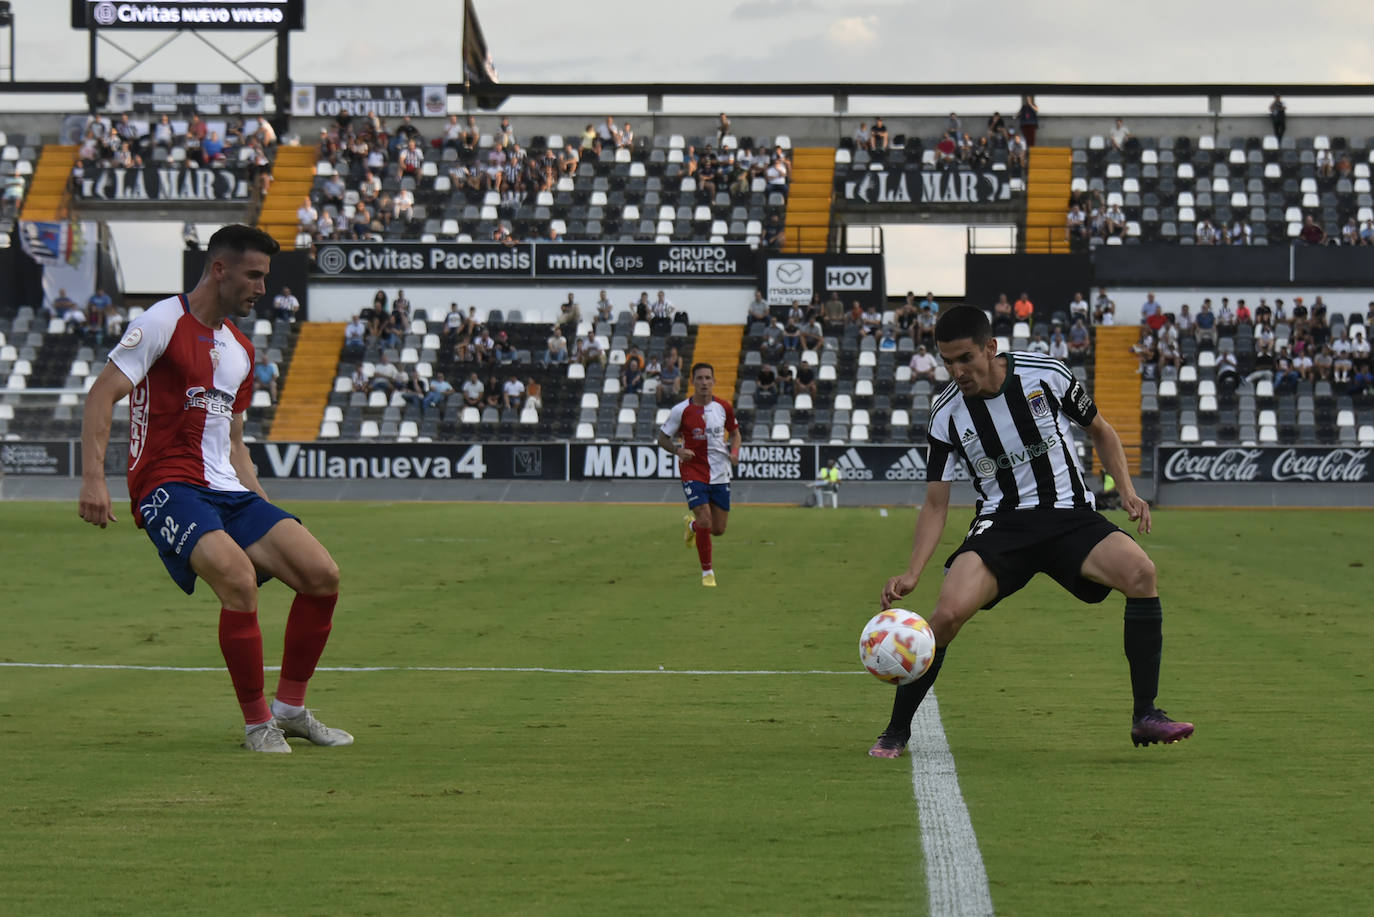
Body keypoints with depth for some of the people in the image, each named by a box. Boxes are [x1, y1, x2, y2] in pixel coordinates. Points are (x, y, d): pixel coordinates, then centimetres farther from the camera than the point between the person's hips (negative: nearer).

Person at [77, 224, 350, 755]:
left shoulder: (240, 350, 19)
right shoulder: (165, 322, -5)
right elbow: (102, 394, -10)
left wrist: (264, 511, 18)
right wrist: (93, 478, -21)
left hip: (227, 491, 8)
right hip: (168, 488, -8)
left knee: (322, 575, -6)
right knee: (238, 577, -31)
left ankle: (290, 708, 11)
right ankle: (257, 724, -16)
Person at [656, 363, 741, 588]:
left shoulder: (724, 407, 0)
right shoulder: (681, 410, -9)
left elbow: (734, 432, 16)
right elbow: (662, 438, 1)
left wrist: (734, 451, -4)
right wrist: (678, 451, -18)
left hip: (720, 475, 3)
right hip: (693, 473, -3)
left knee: (718, 529, 7)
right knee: (705, 523, -15)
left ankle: (692, 523, 42)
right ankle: (707, 571, 3)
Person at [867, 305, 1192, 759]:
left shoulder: (1046, 376, -7)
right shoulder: (947, 414, -4)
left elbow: (1101, 432, 10)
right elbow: (936, 503, 0)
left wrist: (1128, 492, -3)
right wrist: (912, 573, -13)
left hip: (1070, 516, 0)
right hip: (1001, 523, 0)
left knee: (1141, 572, -29)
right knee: (947, 612, -26)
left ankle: (1146, 715, -18)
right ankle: (896, 730, -5)